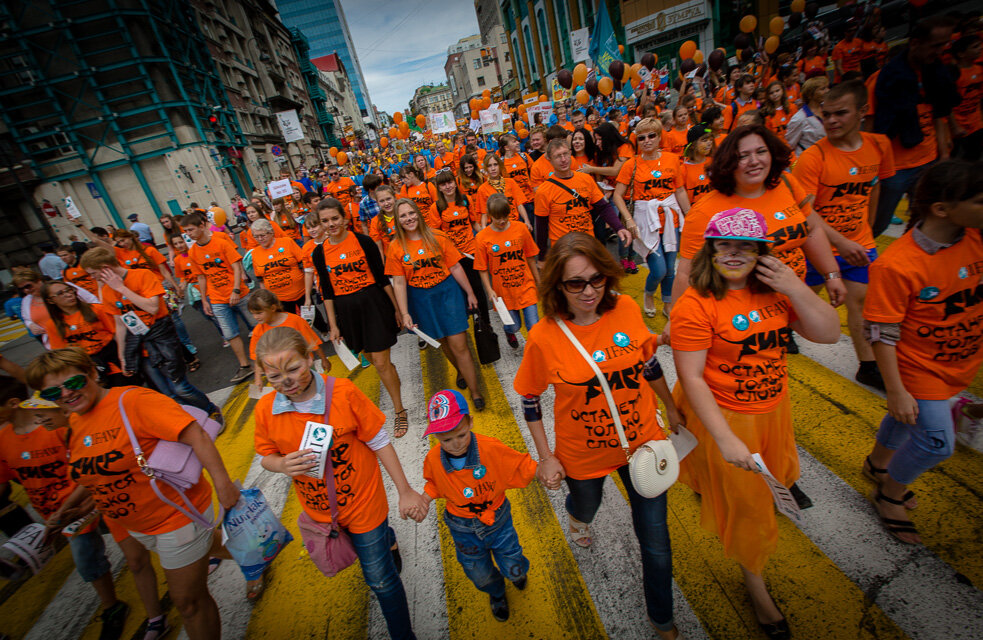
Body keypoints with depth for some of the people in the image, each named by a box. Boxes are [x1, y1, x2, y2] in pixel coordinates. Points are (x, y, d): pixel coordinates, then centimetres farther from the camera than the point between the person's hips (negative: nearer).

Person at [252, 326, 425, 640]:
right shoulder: (265, 409, -14)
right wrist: (283, 465, -23)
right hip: (319, 509, 4)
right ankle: (386, 538, 64)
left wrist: (405, 491, -12)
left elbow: (379, 442, -16)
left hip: (362, 502, -4)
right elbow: (266, 456, 2)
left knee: (381, 579, 10)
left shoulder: (342, 391, -25)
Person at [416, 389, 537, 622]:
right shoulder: (433, 459, -21)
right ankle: (496, 593, 61)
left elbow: (523, 467, -17)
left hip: (497, 519, -2)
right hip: (463, 528, 2)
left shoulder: (491, 448, -30)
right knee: (480, 575, 22)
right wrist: (423, 500, -15)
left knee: (513, 570, 13)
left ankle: (516, 571, 55)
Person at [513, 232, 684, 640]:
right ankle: (578, 514, 71)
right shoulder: (544, 336, -23)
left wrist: (672, 409, 13)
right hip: (582, 455, -1)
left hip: (643, 442, 2)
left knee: (657, 544, 14)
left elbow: (648, 363, 3)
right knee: (587, 507, 30)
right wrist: (546, 456, -7)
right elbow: (529, 399, -8)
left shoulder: (627, 309, -15)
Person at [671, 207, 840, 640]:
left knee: (771, 481, 30)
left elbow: (829, 334, -6)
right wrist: (725, 439, -25)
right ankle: (753, 579, 40)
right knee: (744, 502, 12)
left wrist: (796, 289, -20)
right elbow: (692, 378, -24)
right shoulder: (695, 305, -24)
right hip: (720, 417, -6)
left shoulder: (774, 290, -4)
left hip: (772, 410, 6)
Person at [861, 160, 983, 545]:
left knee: (909, 419, 24)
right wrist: (896, 391, -21)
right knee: (937, 443, -1)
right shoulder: (896, 264, -30)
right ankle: (890, 494, 26)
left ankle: (877, 464, 50)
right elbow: (881, 333, -25)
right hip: (920, 368, -7)